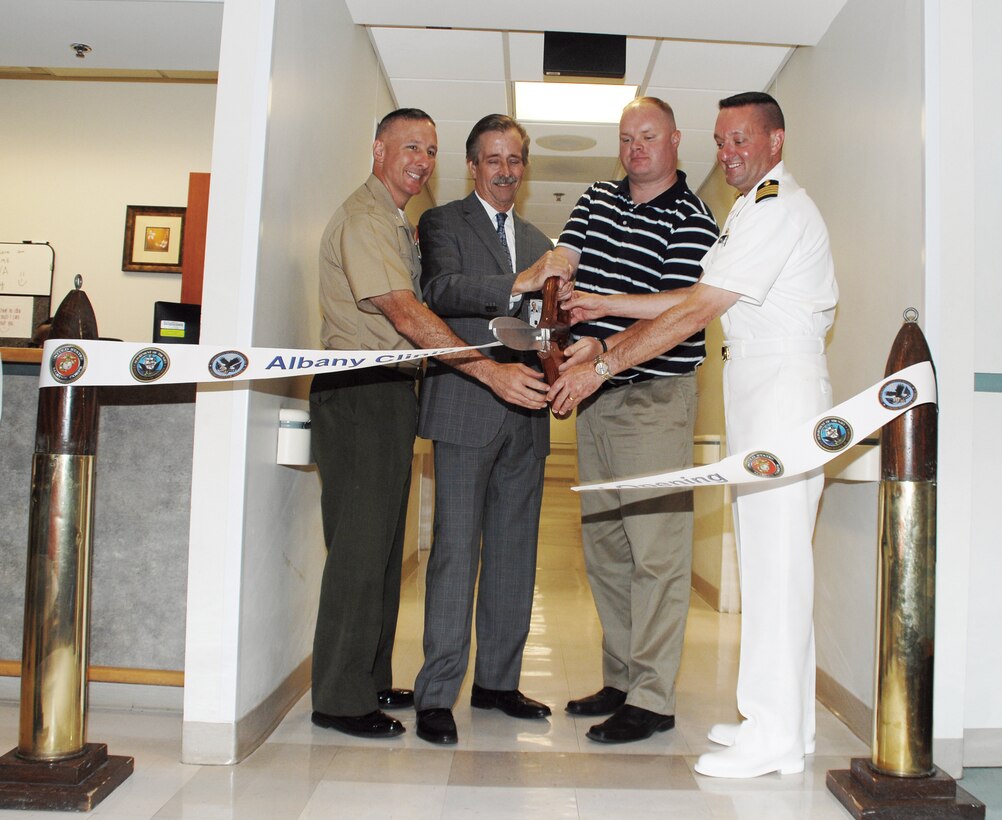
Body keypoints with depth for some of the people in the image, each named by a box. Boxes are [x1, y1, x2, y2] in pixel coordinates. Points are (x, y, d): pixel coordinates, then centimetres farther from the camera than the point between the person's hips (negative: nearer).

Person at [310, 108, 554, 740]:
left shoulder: (398, 223, 22)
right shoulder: (364, 219, -10)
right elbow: (406, 314, -22)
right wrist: (489, 371, -28)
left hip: (392, 395, 10)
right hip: (358, 395, -10)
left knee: (384, 547, 12)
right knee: (360, 547, -5)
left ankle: (372, 681, 24)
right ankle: (341, 699, 6)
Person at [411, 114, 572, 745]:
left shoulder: (537, 241, 23)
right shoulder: (443, 223, 5)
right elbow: (439, 290, -15)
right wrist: (519, 284, -28)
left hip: (525, 415, 6)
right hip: (466, 408, -6)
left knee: (515, 552, 9)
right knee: (457, 550, -6)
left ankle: (498, 681, 21)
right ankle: (437, 694, 2)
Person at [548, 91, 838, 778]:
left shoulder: (778, 209, -12)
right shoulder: (754, 208, 20)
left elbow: (696, 311, -18)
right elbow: (696, 303, 15)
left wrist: (602, 366, -15)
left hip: (781, 382, -10)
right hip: (756, 386, 10)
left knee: (775, 559, -7)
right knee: (773, 559, 11)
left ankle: (775, 736, 1)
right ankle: (788, 719, 20)